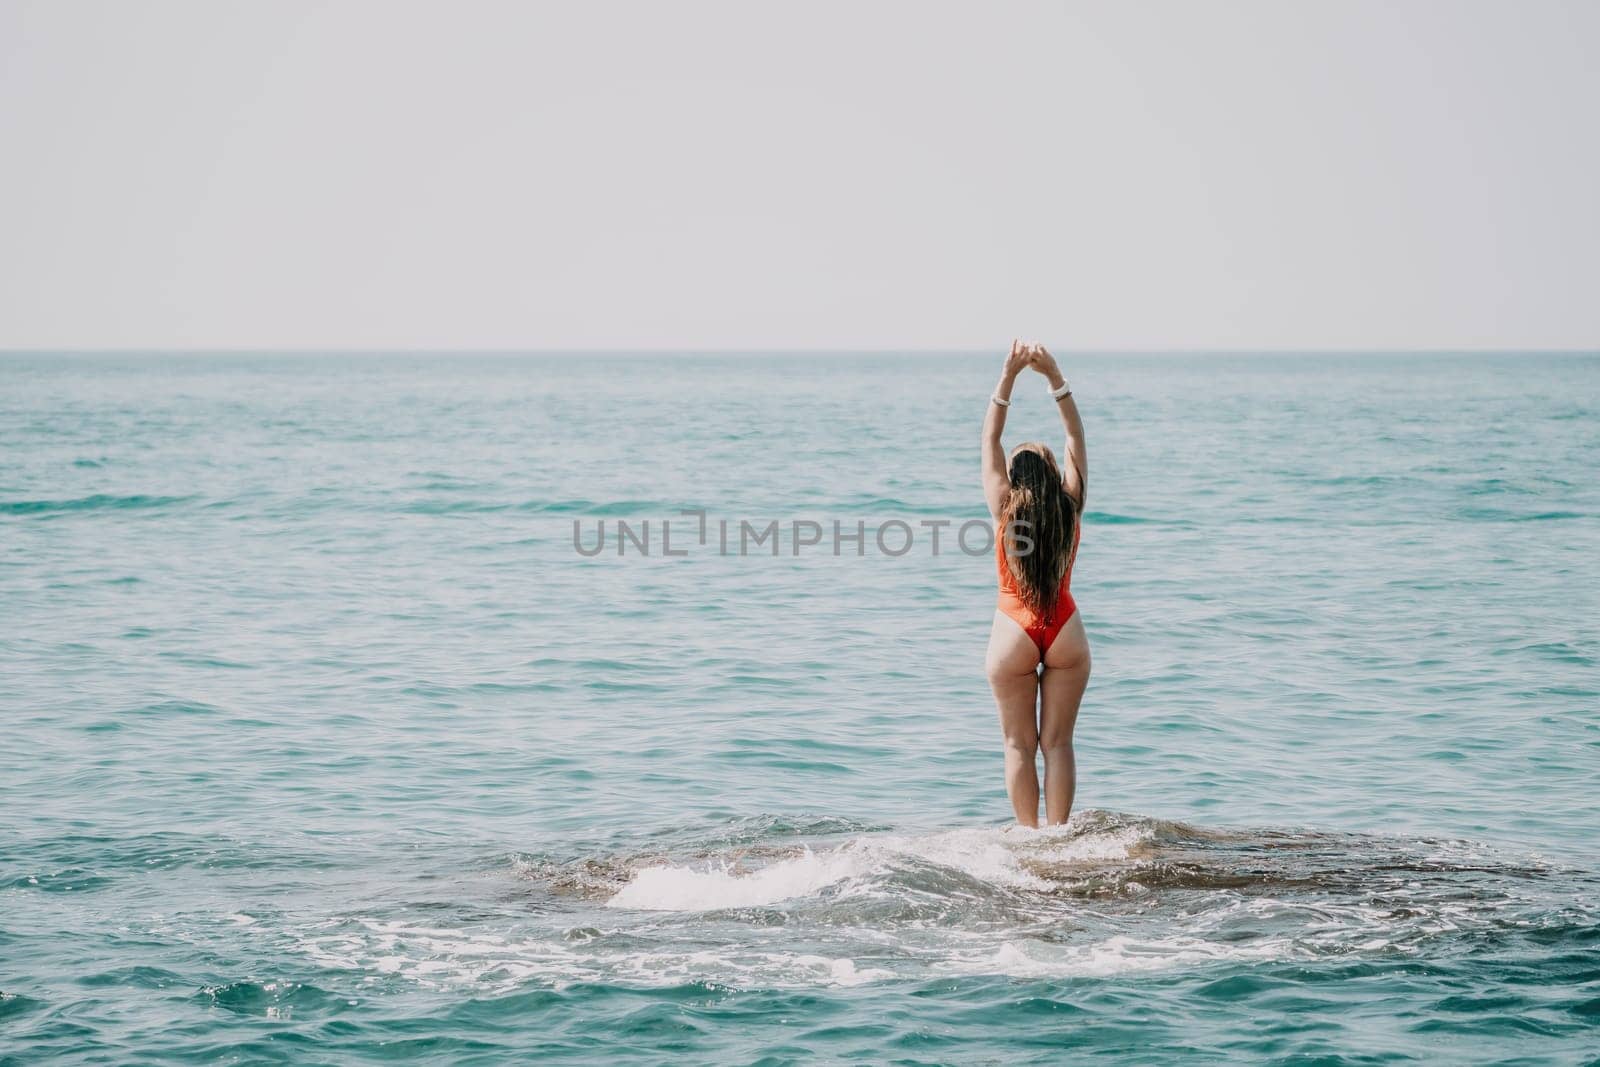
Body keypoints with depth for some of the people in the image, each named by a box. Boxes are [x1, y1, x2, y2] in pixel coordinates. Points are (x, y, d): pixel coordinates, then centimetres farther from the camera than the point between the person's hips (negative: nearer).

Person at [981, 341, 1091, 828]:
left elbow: (990, 439, -1)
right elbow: (1076, 437, 3)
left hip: (1013, 634, -2)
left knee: (1019, 745, 4)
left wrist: (1009, 377, -3)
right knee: (1057, 742, 6)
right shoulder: (1070, 506, -3)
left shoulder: (1005, 508, -6)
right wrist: (1055, 377, -2)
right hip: (1065, 633, 2)